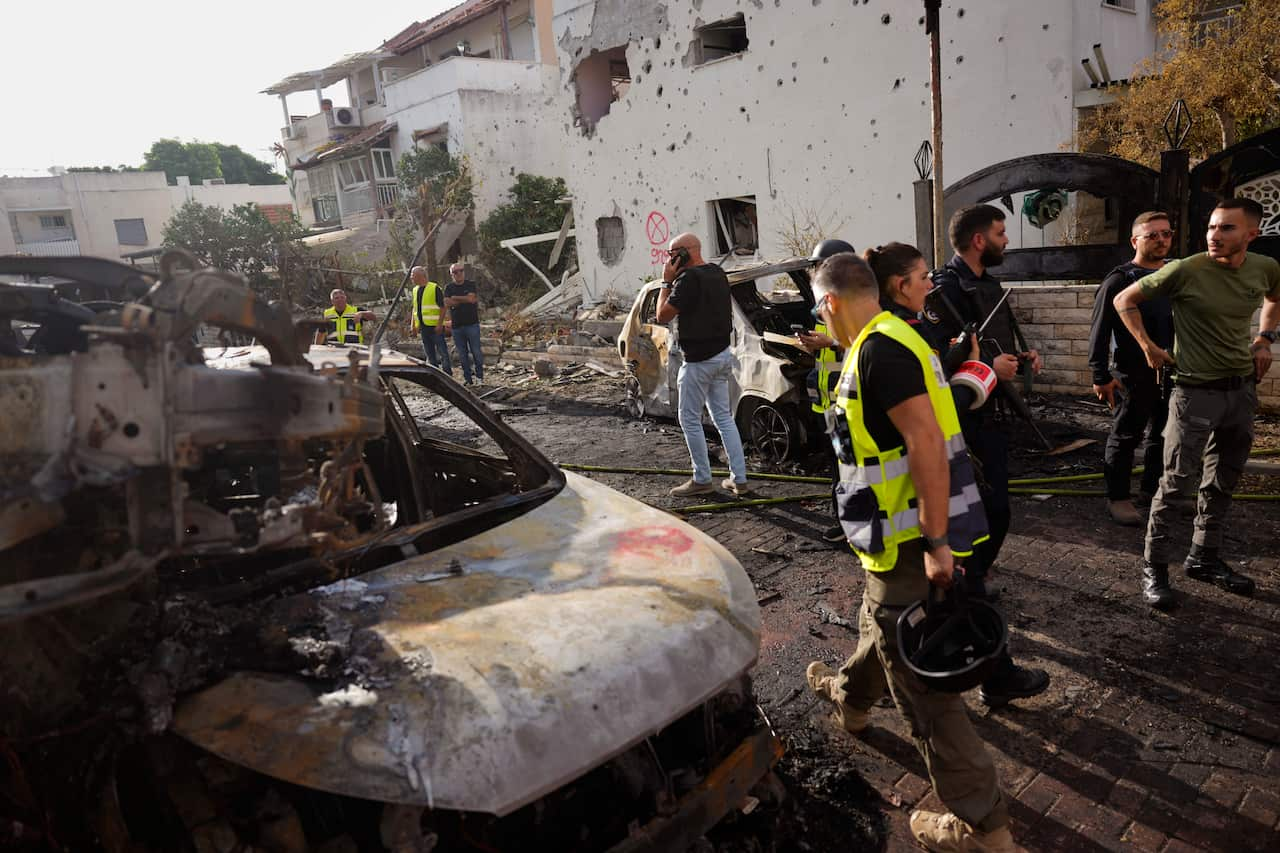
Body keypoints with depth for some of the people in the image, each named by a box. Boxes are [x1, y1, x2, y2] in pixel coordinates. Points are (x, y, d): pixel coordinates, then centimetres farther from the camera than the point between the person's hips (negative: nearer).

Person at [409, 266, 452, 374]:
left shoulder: (435, 288, -9)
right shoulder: (415, 290, 13)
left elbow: (442, 307, -11)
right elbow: (414, 309, 19)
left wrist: (440, 324, -18)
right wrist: (414, 324, 11)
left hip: (435, 327, -7)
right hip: (423, 327, 7)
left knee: (442, 352, -3)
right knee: (429, 353, 12)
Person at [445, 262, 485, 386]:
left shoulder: (470, 284, 4)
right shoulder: (448, 287, 9)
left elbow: (471, 298, -13)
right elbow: (447, 303, -7)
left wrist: (455, 298, -3)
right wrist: (466, 299, -7)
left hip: (472, 324, -2)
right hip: (456, 326, 2)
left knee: (476, 351, -3)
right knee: (462, 354, 6)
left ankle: (480, 376, 7)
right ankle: (467, 378, 14)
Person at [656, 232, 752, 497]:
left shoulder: (689, 279, -18)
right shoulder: (718, 273, 10)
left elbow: (663, 316, -15)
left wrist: (667, 281, -8)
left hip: (699, 361, -9)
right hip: (722, 354, 9)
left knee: (690, 419, 3)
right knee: (724, 417, 13)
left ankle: (702, 480, 11)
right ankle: (739, 479, 14)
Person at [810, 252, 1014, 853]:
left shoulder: (878, 349, -19)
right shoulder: (892, 338, 13)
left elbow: (927, 442, -27)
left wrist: (935, 544, -24)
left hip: (914, 545, -10)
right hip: (911, 537, 10)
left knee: (921, 682, 1)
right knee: (880, 624, 31)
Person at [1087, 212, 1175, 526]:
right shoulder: (1119, 280, -9)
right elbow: (1099, 332, -12)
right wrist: (1101, 376, -16)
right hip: (1134, 375, -7)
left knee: (1164, 434, 15)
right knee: (1126, 436, 1)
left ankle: (1154, 487, 31)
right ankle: (1118, 497, 12)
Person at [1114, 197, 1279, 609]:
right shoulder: (1185, 271, -16)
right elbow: (1124, 300, -5)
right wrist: (1148, 348, -8)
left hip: (1243, 389, 6)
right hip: (1197, 391, -6)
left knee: (1223, 481, 15)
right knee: (1178, 483, -4)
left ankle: (1205, 558, 29)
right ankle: (1154, 567, 7)